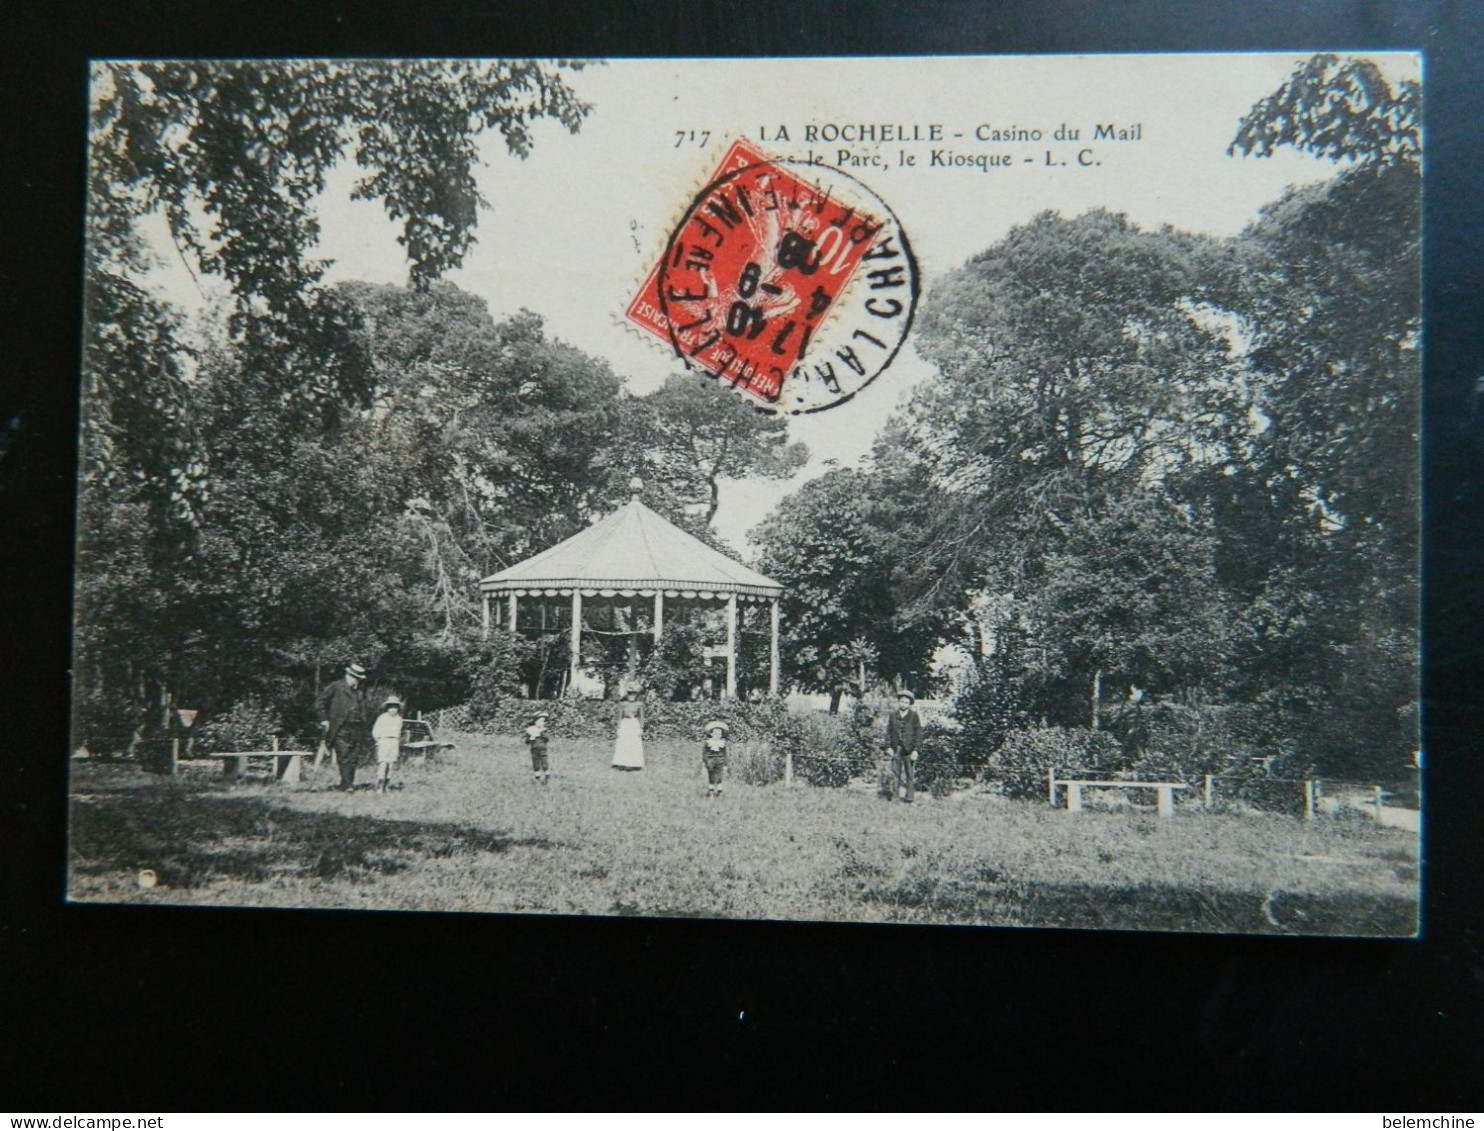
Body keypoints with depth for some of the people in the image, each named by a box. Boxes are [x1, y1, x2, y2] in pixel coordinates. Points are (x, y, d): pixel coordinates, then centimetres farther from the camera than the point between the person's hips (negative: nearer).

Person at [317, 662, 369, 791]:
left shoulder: (360, 692, 18)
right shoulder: (335, 687, 3)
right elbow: (320, 702, 1)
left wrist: (363, 731, 9)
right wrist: (324, 720, -5)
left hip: (357, 730, 5)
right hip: (340, 730, -5)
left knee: (353, 757, 2)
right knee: (344, 756, -11)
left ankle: (348, 784, 8)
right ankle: (347, 783, -9)